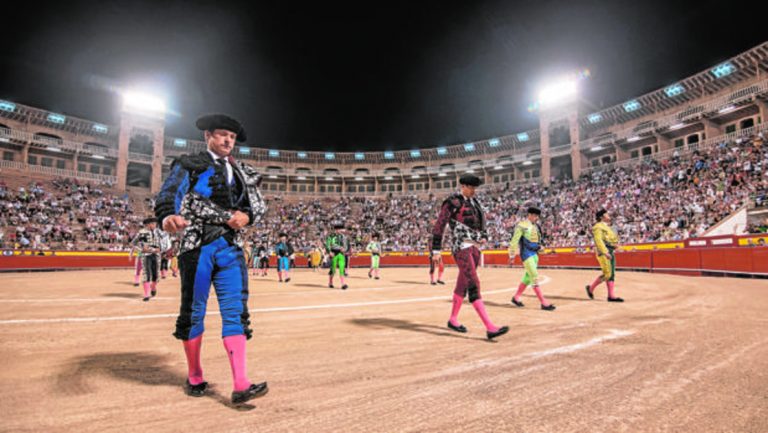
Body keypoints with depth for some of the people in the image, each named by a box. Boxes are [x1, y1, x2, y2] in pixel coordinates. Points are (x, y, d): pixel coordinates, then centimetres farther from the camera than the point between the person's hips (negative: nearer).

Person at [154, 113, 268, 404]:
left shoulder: (242, 172, 17)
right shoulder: (189, 165, 4)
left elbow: (259, 204, 15)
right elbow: (169, 194, -11)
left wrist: (247, 215, -8)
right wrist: (168, 217, -33)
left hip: (230, 248, 3)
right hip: (197, 246, -3)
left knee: (235, 311, -4)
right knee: (193, 312, 8)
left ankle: (240, 385, -3)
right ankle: (194, 378, 26)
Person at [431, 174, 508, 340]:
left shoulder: (474, 202, 16)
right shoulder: (452, 202, -8)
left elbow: (480, 223, 27)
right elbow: (439, 225, -8)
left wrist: (484, 236, 9)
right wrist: (436, 249, -10)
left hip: (474, 247, 9)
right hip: (461, 247, -9)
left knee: (463, 284, 15)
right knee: (474, 285, -14)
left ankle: (453, 320, 29)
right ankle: (490, 328, -17)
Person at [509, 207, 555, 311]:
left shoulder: (536, 226, 12)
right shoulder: (522, 226, -11)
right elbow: (514, 241, -11)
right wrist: (512, 256, -10)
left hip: (535, 254, 8)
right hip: (526, 254, -8)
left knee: (528, 277, 14)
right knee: (535, 278, -8)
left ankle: (516, 298, 27)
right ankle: (544, 303, -5)